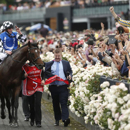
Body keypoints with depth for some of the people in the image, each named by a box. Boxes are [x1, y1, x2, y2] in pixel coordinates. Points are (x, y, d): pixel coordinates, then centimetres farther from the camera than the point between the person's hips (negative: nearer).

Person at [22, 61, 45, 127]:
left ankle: (38, 122, -10)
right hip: (29, 88, 0)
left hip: (38, 87, 0)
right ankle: (32, 119, 32)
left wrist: (43, 80, 1)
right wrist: (24, 76, -21)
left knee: (37, 104, -13)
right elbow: (22, 78, 1)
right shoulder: (25, 67, -2)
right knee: (31, 105, 8)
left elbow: (43, 74, 20)